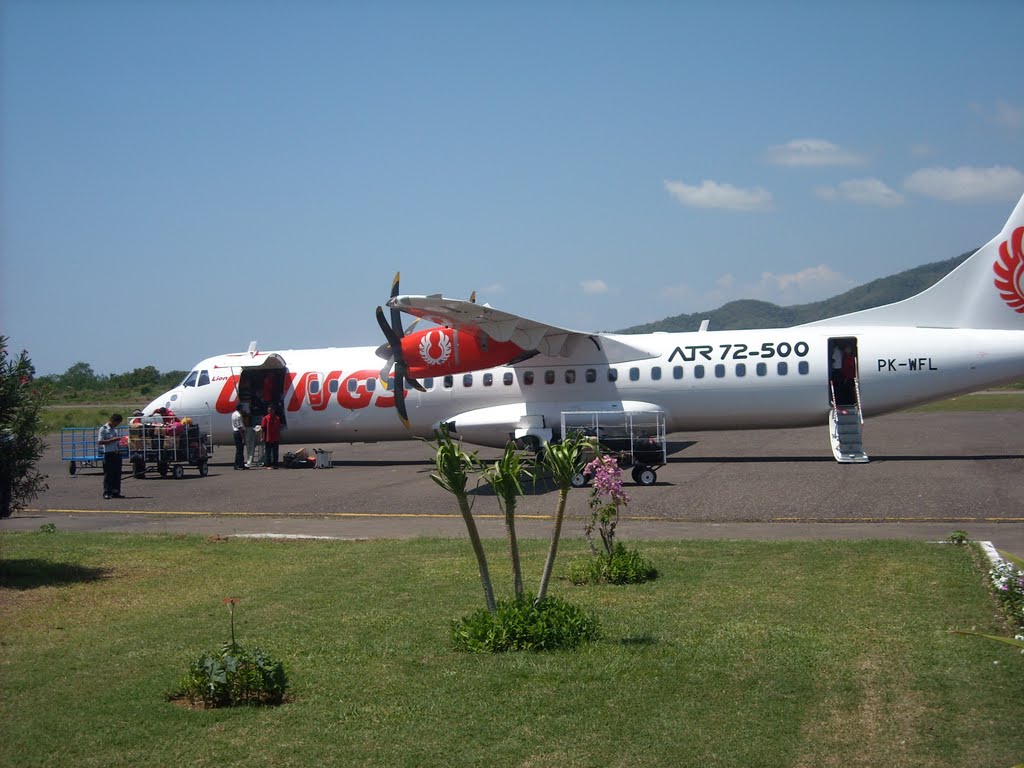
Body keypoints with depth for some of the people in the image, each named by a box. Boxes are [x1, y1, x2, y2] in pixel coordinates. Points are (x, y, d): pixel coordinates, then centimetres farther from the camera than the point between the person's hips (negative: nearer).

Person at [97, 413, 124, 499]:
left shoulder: (115, 429, 17)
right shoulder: (103, 429, -6)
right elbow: (100, 442, -13)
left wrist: (119, 442, 10)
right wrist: (112, 440, -19)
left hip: (117, 453, 7)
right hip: (109, 454, -7)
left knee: (117, 474, 7)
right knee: (108, 474, -5)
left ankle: (116, 492, 12)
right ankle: (107, 493, -3)